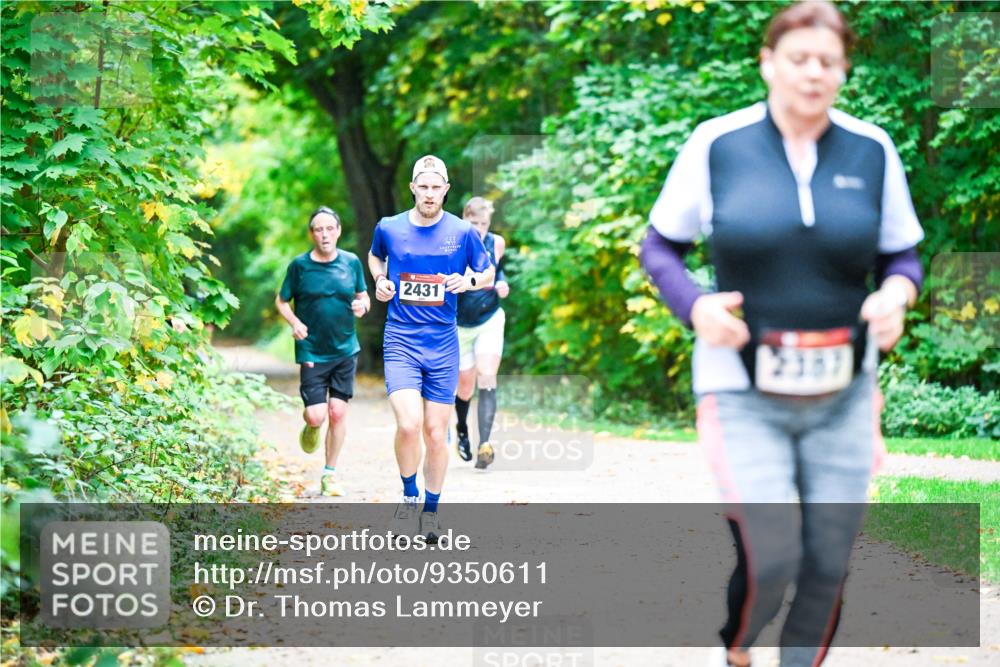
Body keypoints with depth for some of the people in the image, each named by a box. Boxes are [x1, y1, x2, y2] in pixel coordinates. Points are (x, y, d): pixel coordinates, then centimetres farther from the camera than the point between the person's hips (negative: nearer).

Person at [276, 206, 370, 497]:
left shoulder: (352, 262, 1)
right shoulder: (300, 265, -5)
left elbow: (364, 296, 12)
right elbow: (281, 301, 4)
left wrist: (362, 305, -12)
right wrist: (294, 322, -15)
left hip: (345, 351, 2)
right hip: (311, 352, -2)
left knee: (338, 413, 1)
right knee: (317, 416, -8)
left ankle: (330, 474, 15)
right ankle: (311, 426, 31)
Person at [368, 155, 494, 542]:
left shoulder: (462, 232, 0)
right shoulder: (388, 228, 2)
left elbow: (488, 274, 13)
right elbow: (375, 256, 24)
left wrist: (469, 281, -9)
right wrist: (380, 281, 4)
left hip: (443, 345, 1)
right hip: (400, 341, -1)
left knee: (436, 433, 3)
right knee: (409, 424, -20)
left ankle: (431, 510, 22)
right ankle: (409, 495, 4)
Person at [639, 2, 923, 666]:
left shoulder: (873, 151, 2)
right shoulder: (716, 145, -4)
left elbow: (903, 256, 12)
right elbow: (659, 245, 6)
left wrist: (896, 295, -11)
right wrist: (695, 305, -13)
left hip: (843, 397, 3)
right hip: (745, 394, -3)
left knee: (828, 568, 5)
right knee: (769, 560, -13)